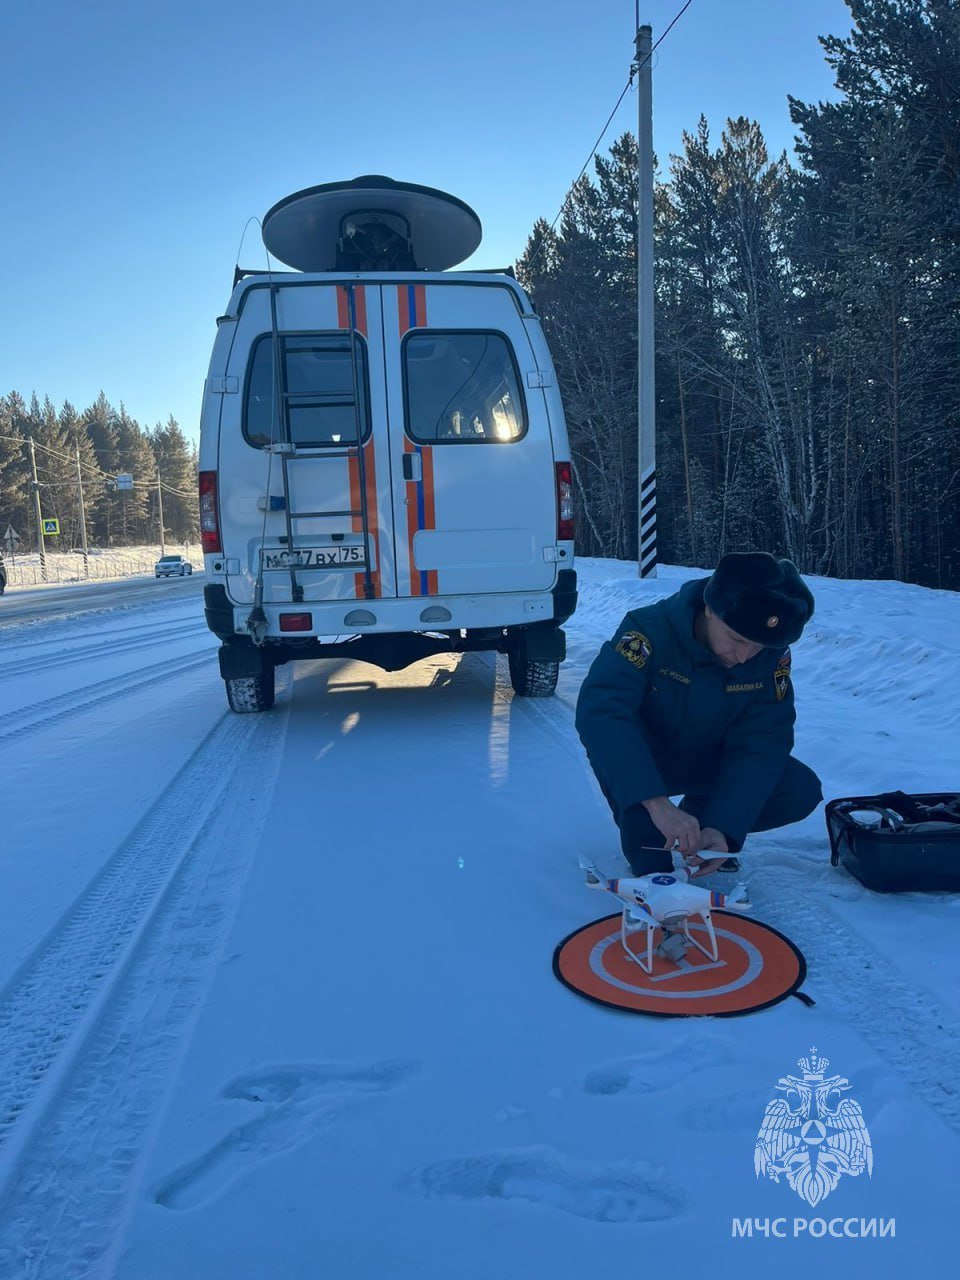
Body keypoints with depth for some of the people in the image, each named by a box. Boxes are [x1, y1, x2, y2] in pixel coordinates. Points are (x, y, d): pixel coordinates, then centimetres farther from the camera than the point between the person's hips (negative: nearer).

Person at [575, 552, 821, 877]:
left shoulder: (772, 656, -19)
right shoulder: (652, 628, -31)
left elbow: (759, 744, -20)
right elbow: (598, 709, -43)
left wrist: (724, 827, -35)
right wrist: (657, 802, -52)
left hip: (706, 760, 3)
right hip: (639, 758, -3)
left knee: (801, 792, -17)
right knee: (610, 733, -36)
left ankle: (698, 818, 6)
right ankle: (648, 858, -19)